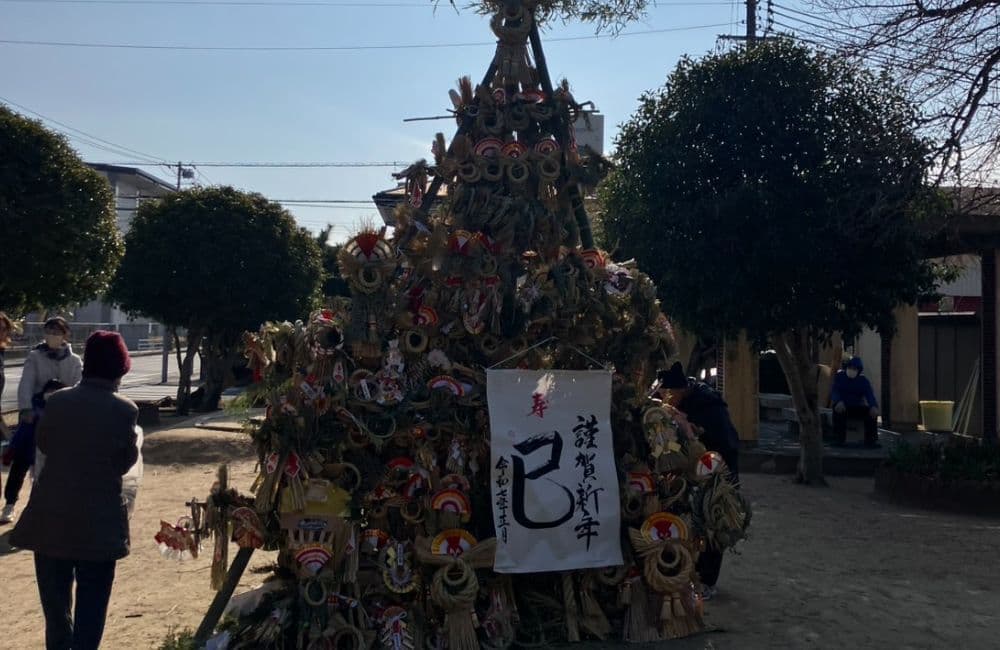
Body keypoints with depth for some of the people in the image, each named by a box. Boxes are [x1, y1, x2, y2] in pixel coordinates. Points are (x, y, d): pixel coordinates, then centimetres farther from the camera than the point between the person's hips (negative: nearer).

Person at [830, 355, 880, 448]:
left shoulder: (863, 380, 6)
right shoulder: (839, 376, 3)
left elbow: (870, 395, -8)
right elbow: (834, 391, -10)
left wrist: (874, 406, -32)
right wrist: (839, 402, -34)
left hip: (857, 407, 2)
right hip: (842, 406, -2)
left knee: (871, 412, -26)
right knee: (839, 411, -36)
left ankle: (870, 440, -26)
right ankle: (839, 439, -35)